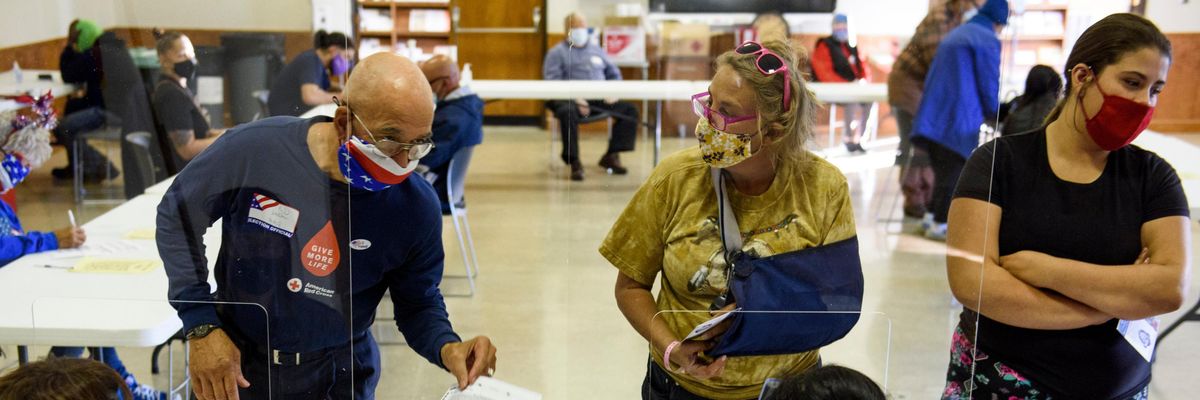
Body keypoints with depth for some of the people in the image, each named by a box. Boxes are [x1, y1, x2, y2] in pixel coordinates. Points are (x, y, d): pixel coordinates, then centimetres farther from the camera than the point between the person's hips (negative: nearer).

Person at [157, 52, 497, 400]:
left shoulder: (417, 207, -18)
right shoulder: (253, 150, -22)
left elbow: (418, 302, -5)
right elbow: (178, 216, -7)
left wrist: (446, 347, -27)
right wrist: (201, 326, -13)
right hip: (235, 362, 0)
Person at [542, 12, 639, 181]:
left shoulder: (597, 50, 24)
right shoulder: (557, 53, 8)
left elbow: (614, 74, 23)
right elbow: (552, 82, -5)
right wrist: (575, 99, -19)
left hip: (599, 98, 5)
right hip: (570, 99, -5)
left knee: (629, 109, -13)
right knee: (567, 112, -39)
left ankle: (612, 155, -7)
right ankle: (574, 162, -30)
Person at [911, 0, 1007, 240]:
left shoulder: (954, 35, 21)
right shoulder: (988, 40, -5)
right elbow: (989, 84, -7)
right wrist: (994, 116, 11)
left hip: (933, 114, 8)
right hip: (958, 118, -8)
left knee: (943, 171, 18)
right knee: (954, 172, 1)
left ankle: (932, 216, 21)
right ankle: (940, 224, 4)